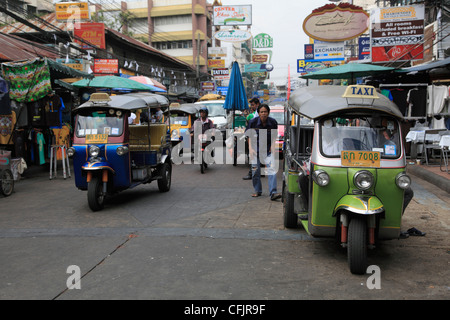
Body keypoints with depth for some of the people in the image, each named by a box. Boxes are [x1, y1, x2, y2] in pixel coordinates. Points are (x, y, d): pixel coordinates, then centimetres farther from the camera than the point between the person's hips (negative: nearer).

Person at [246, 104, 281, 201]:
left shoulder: (273, 122, -7)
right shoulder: (253, 122, -9)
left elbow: (274, 135, 8)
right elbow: (249, 136, 1)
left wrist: (272, 146, -2)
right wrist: (250, 148, -6)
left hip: (268, 150, 0)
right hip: (256, 149, 1)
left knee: (272, 169, -15)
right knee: (255, 170, 6)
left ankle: (273, 193, -17)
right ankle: (258, 191, 26)